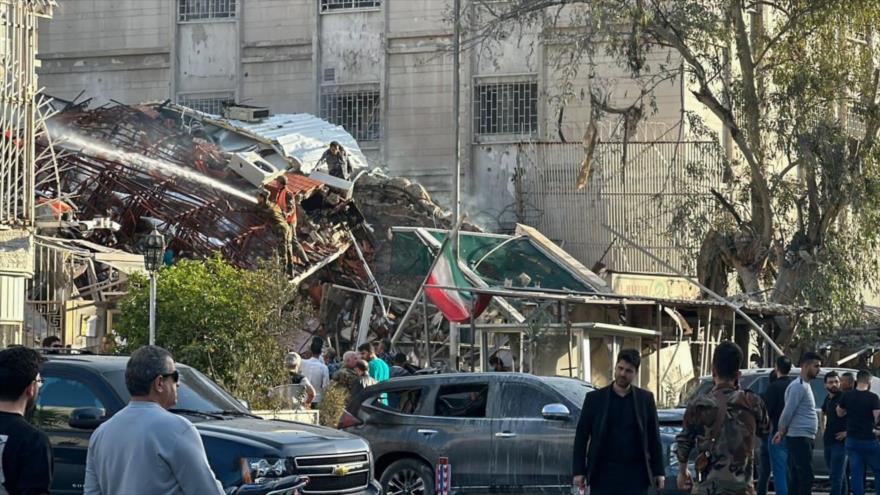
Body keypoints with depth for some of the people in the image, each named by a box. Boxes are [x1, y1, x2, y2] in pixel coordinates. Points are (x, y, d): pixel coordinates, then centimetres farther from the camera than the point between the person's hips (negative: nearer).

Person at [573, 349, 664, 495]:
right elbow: (581, 436, 3)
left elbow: (654, 437, 9)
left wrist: (658, 472, 5)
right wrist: (579, 471, -3)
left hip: (635, 473, 1)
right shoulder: (595, 398, 3)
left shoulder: (645, 398, 6)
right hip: (604, 472, -1)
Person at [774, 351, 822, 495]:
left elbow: (788, 413, 20)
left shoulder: (804, 385, 19)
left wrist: (781, 432, 13)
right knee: (806, 477, -14)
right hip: (800, 438, -10)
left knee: (796, 478, 9)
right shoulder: (799, 386, -14)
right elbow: (788, 412, -17)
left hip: (803, 439, 10)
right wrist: (782, 432, -5)